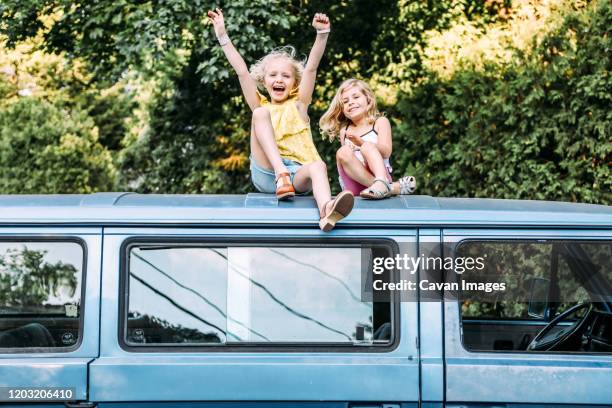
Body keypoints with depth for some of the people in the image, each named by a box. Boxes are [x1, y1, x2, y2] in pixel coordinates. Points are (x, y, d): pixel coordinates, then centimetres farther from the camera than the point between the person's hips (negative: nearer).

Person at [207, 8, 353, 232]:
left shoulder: (297, 105, 21)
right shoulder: (261, 106, 21)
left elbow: (311, 68, 8)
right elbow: (242, 72, 12)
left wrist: (322, 33, -5)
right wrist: (222, 35, 6)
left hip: (297, 173, 0)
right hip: (266, 173, 0)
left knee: (318, 166, -35)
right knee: (260, 113, -17)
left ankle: (327, 213, -70)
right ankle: (280, 174, -37)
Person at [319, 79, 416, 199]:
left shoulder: (380, 122, 11)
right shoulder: (344, 131, 21)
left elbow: (386, 152, -6)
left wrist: (362, 143, -24)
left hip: (378, 174, -2)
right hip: (354, 186, 2)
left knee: (367, 147, -25)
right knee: (342, 152, -25)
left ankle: (381, 183, -54)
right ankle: (394, 188, -37)